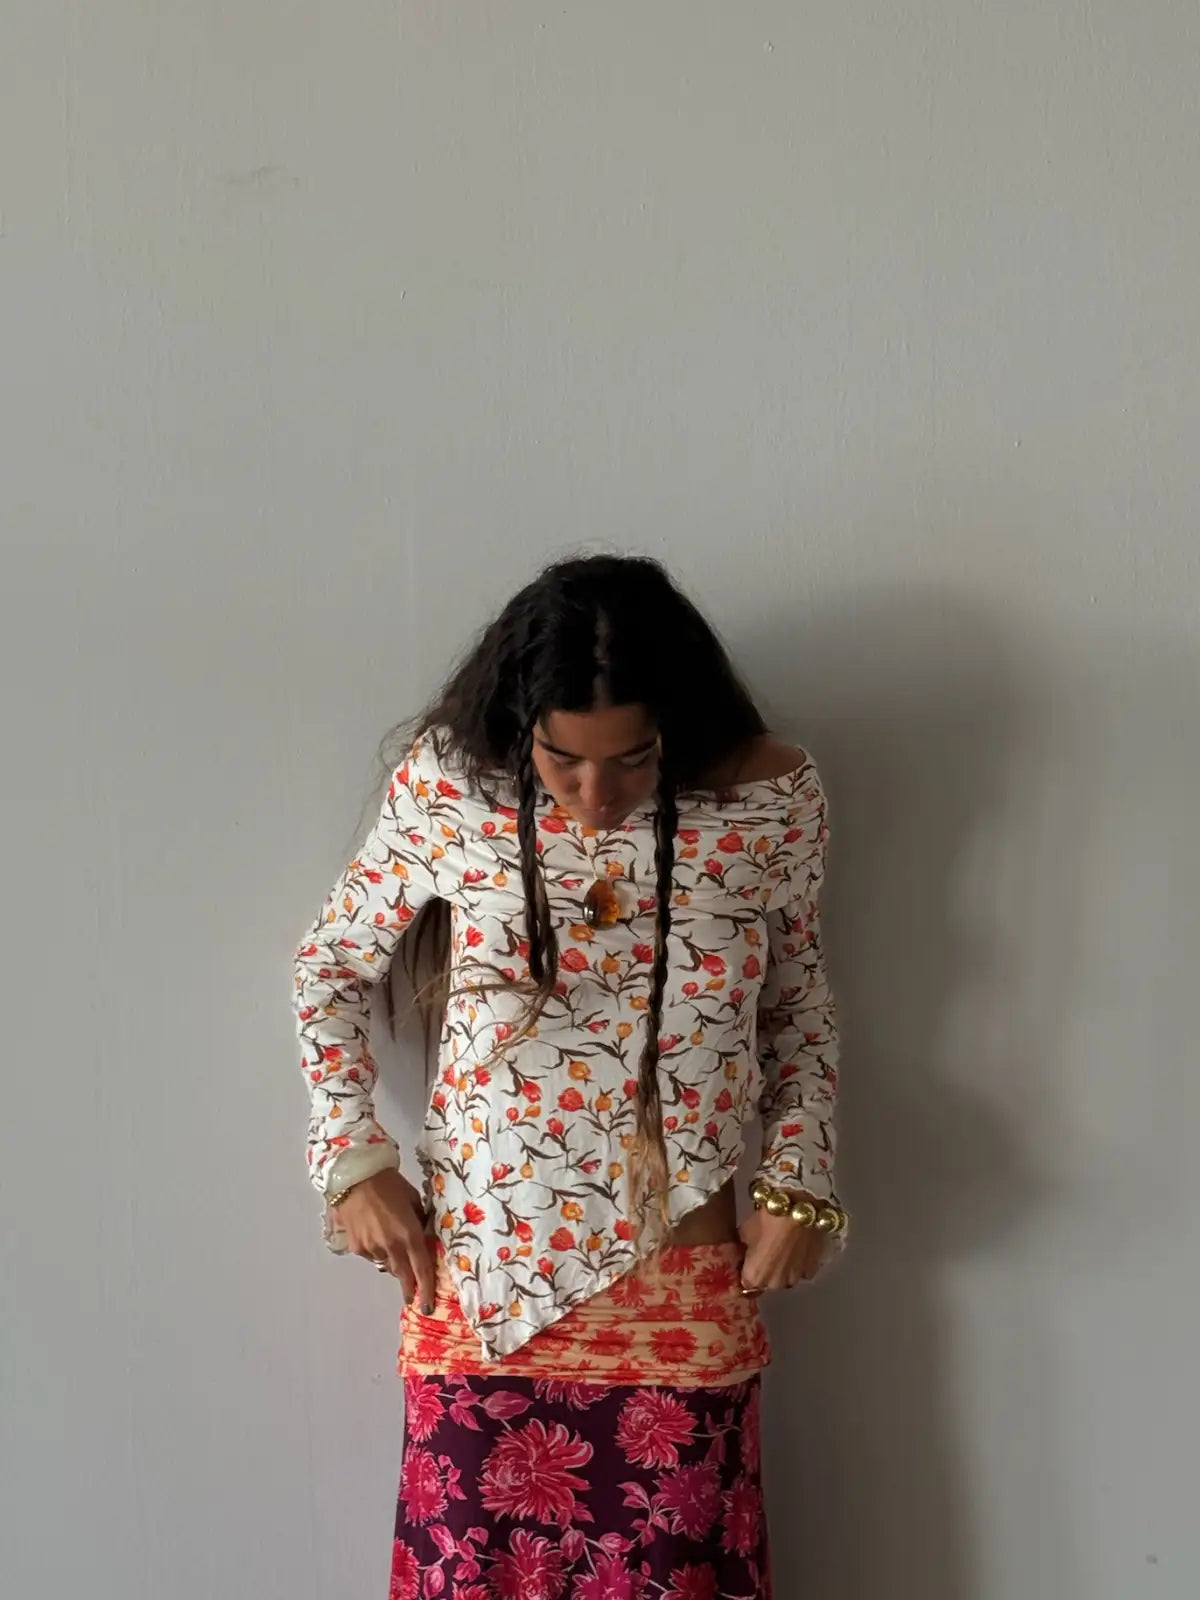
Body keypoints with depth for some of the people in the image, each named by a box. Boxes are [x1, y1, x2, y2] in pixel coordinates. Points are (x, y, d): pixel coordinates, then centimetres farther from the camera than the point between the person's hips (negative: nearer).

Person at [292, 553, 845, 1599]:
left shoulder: (772, 797, -7)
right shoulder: (448, 778, -8)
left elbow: (800, 1005, 8)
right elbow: (333, 967, 6)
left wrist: (800, 1183, -2)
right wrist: (354, 1159, -3)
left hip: (680, 1297, 0)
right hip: (479, 1273, 0)